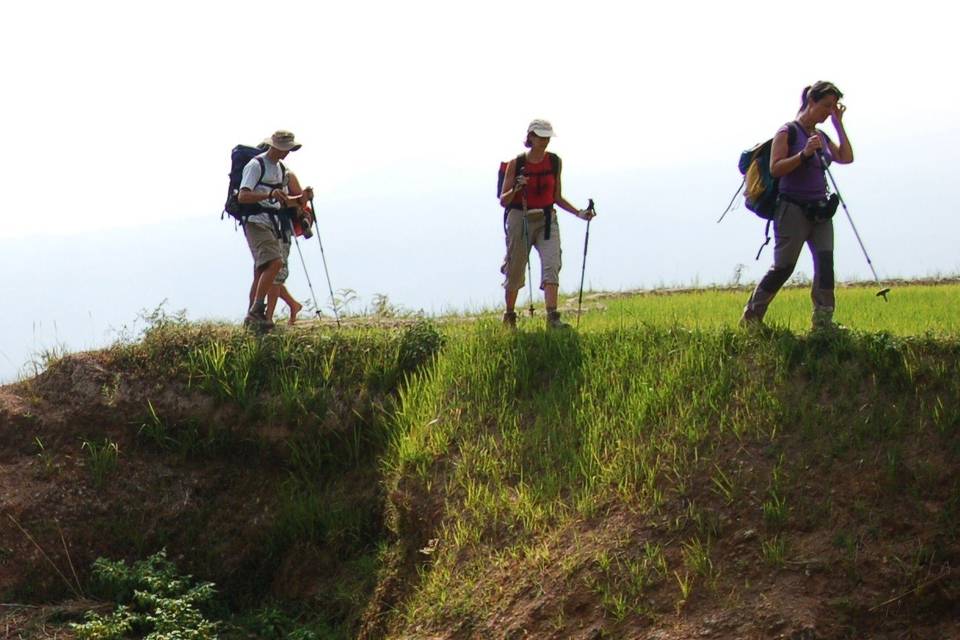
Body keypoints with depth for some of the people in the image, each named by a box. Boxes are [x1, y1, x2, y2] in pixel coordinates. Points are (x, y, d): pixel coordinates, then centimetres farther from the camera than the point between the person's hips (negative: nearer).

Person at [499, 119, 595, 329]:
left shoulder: (554, 162, 5)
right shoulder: (516, 164, -4)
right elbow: (503, 201, -3)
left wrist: (579, 213, 4)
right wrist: (516, 189, -22)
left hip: (547, 219, 2)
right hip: (520, 219, -2)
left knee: (552, 264, -18)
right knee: (515, 271, 6)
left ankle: (552, 316, -26)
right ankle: (509, 317, 26)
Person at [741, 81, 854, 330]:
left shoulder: (822, 137, 15)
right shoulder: (788, 132, -6)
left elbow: (846, 158, 6)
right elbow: (775, 169, -13)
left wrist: (839, 124, 5)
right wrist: (804, 154, -25)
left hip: (820, 211, 7)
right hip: (793, 209, -7)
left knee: (825, 262, -7)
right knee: (783, 267, -5)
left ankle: (823, 321, -7)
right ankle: (751, 317, 10)